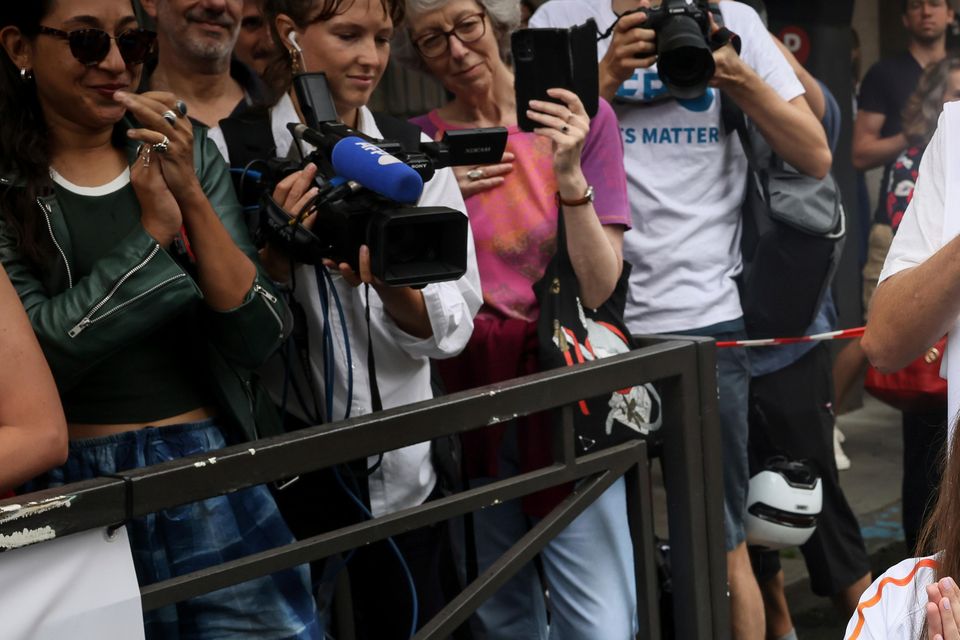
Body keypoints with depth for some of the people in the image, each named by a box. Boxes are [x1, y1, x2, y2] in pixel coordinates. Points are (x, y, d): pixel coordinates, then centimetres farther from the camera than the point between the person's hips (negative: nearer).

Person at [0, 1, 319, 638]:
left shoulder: (191, 155, 5)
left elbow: (258, 339, -3)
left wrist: (191, 196, -14)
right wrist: (153, 230, -14)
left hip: (213, 474, 2)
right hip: (75, 486, -2)